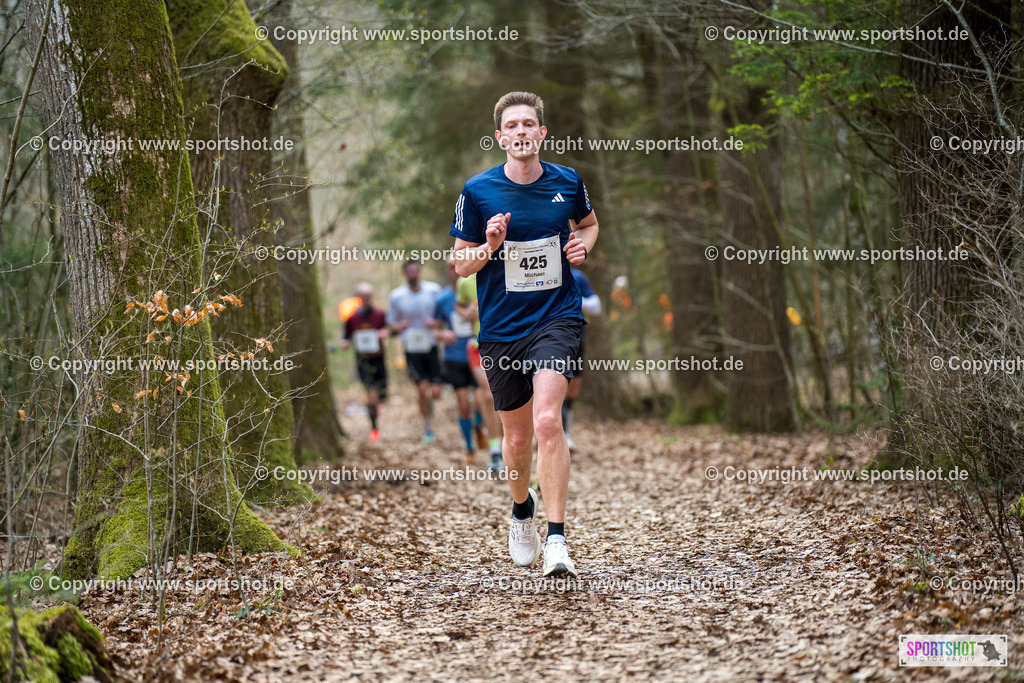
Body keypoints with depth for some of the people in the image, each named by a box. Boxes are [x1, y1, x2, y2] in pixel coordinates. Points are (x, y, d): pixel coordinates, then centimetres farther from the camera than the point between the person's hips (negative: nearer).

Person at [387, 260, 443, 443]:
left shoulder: (434, 290, 0)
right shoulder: (396, 296, 2)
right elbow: (391, 323, 11)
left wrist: (436, 322, -12)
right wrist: (399, 326, -12)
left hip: (432, 347, 1)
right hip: (412, 350, -1)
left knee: (435, 393, -4)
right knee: (422, 389, -12)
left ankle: (427, 406, 33)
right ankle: (428, 428, 5)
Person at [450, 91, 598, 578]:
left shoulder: (568, 182, 1)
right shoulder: (477, 191, -4)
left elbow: (589, 224, 22)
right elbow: (461, 265, 3)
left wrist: (582, 245, 0)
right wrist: (490, 246, -18)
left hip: (557, 316, -1)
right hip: (500, 330, 1)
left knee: (547, 420, -21)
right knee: (518, 437, 11)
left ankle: (556, 539, -18)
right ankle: (522, 508, 43)